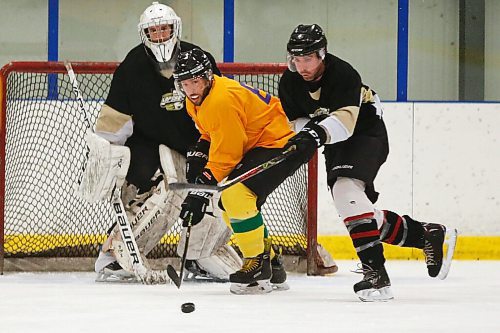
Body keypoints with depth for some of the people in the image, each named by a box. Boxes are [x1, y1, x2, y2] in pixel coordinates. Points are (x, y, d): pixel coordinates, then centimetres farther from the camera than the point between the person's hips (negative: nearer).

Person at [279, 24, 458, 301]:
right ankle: (428, 235, 20)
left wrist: (317, 134, -58)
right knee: (354, 204, 6)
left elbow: (345, 120, -41)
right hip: (336, 144, 8)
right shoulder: (290, 83, -7)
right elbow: (295, 120, 3)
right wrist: (306, 131, -20)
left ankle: (375, 272, -36)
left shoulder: (343, 74, -28)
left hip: (367, 135, -8)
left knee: (345, 189, -31)